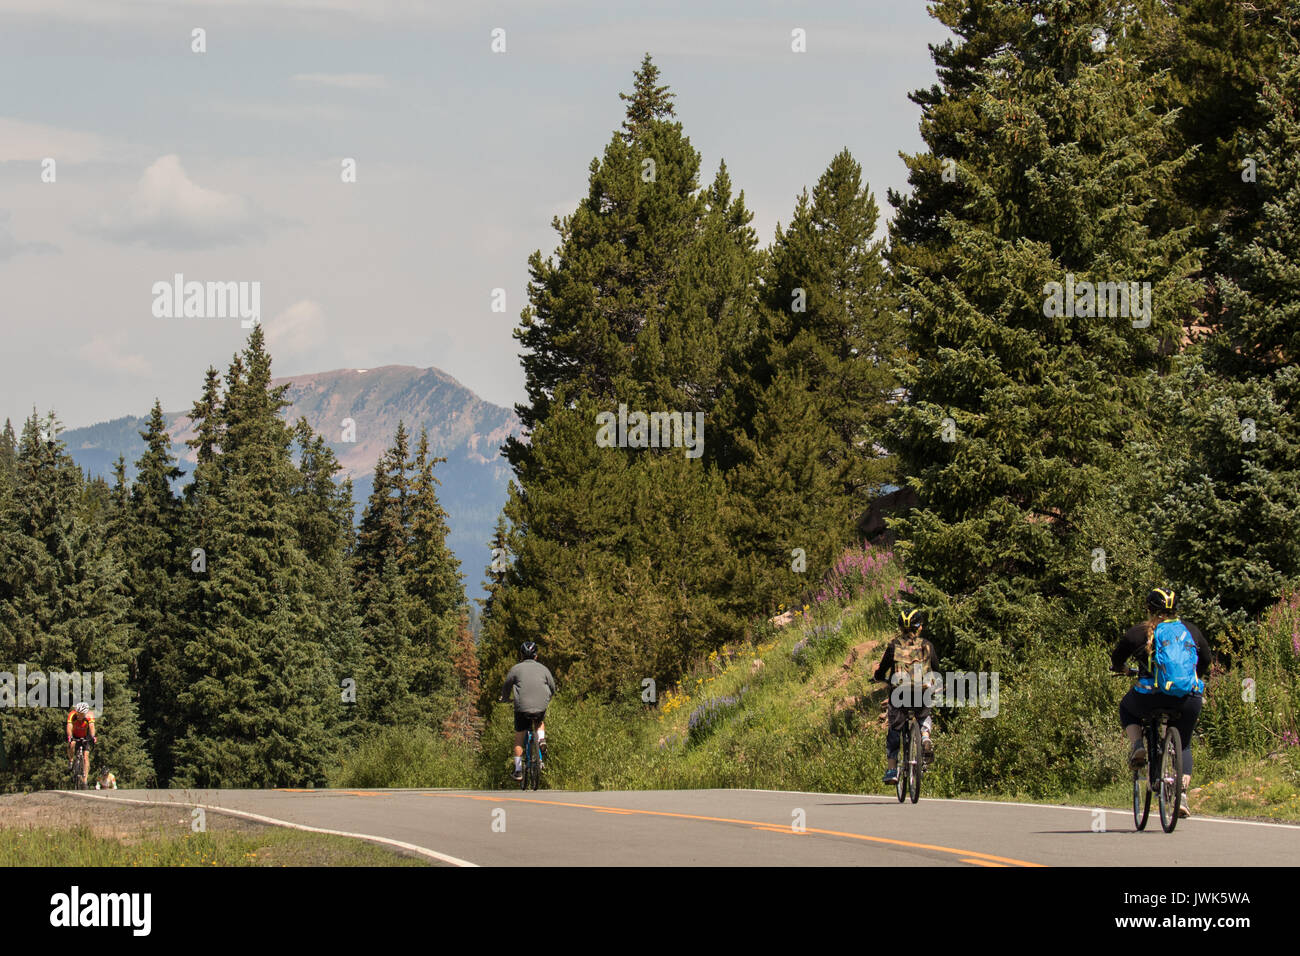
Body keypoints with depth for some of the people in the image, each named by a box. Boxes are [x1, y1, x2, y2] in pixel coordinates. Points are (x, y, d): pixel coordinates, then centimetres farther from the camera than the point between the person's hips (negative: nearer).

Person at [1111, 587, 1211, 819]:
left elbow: (1117, 660, 11)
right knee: (1184, 745, 24)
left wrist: (1121, 668, 35)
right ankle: (1182, 794, 7)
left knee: (1127, 707, 32)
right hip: (1189, 700, 3)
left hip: (1152, 698, -2)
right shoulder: (1192, 631, 13)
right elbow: (1206, 662, 26)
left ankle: (1137, 746, 8)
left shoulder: (1139, 632, 2)